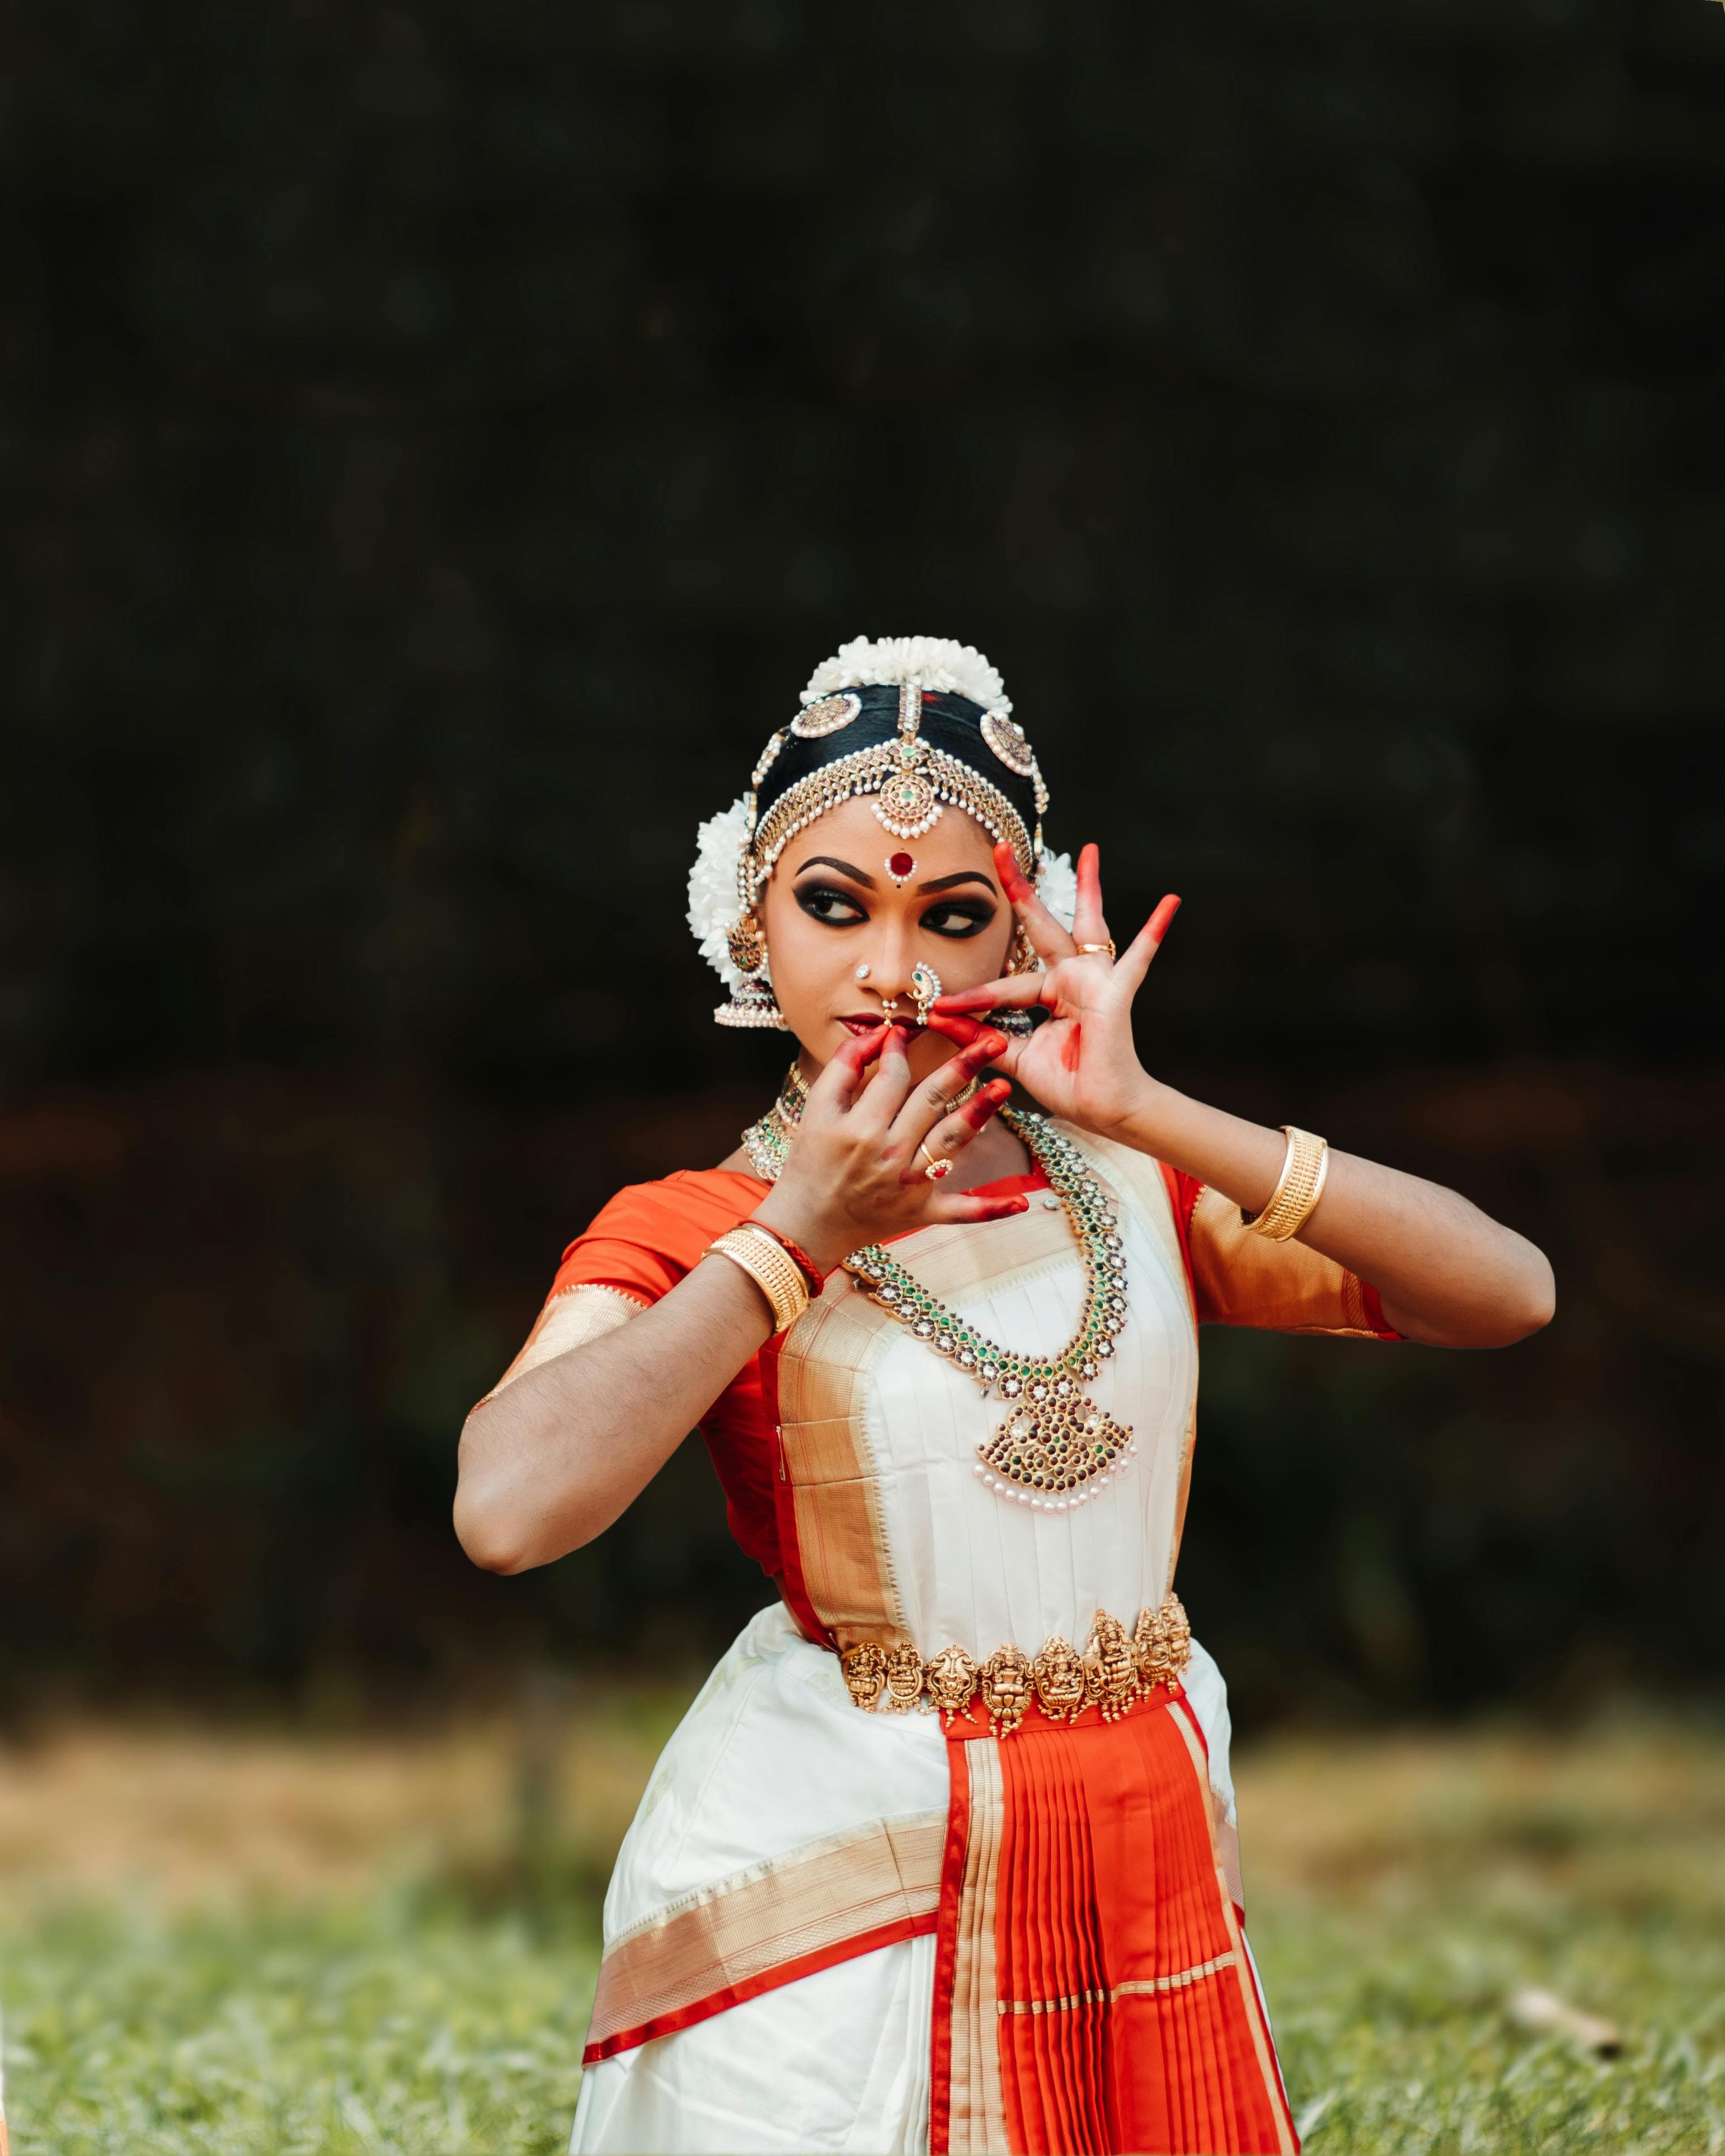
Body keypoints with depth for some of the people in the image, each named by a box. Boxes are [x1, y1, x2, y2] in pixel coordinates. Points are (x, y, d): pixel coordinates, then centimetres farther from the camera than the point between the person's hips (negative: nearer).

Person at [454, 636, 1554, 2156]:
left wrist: (1150, 1116, -15)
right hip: (844, 1895, -4)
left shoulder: (1126, 1186, 6)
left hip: (1151, 1877, 4)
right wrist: (798, 1240, -18)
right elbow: (508, 1509, -25)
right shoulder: (686, 1238, -5)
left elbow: (1509, 1295, -7)